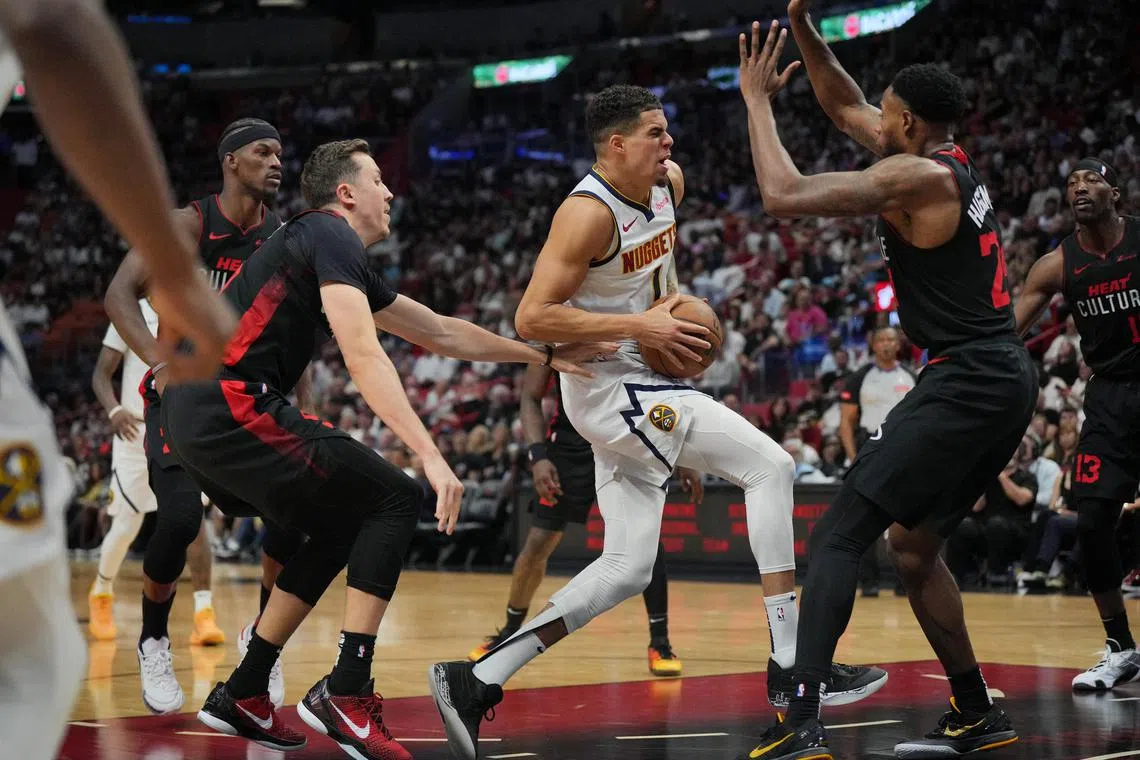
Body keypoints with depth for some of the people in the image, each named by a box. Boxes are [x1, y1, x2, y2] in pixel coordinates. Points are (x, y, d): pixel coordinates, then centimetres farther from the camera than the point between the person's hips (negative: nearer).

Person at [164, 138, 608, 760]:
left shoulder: (338, 257, 25)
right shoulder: (331, 238, -5)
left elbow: (441, 333, 31)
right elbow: (363, 356, -20)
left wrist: (545, 355, 32)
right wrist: (431, 457, -26)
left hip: (193, 418, 10)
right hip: (232, 406, -10)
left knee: (340, 527, 20)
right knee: (395, 500, -5)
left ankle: (242, 695, 20)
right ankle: (346, 694, -10)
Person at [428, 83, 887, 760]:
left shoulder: (669, 182, 7)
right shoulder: (589, 213, -19)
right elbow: (531, 318, -23)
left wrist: (673, 293, 8)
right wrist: (639, 327, -25)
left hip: (638, 388, 9)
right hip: (608, 387, -9)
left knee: (627, 569, 6)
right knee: (770, 467, -14)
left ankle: (476, 681, 6)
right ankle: (792, 665, -12)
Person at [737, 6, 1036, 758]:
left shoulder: (920, 177, -13)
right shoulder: (952, 160, 14)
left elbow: (784, 196, -18)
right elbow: (846, 107, 27)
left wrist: (759, 100, -6)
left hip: (966, 383, -10)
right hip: (1005, 379, 10)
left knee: (838, 535, -13)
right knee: (913, 544, 22)